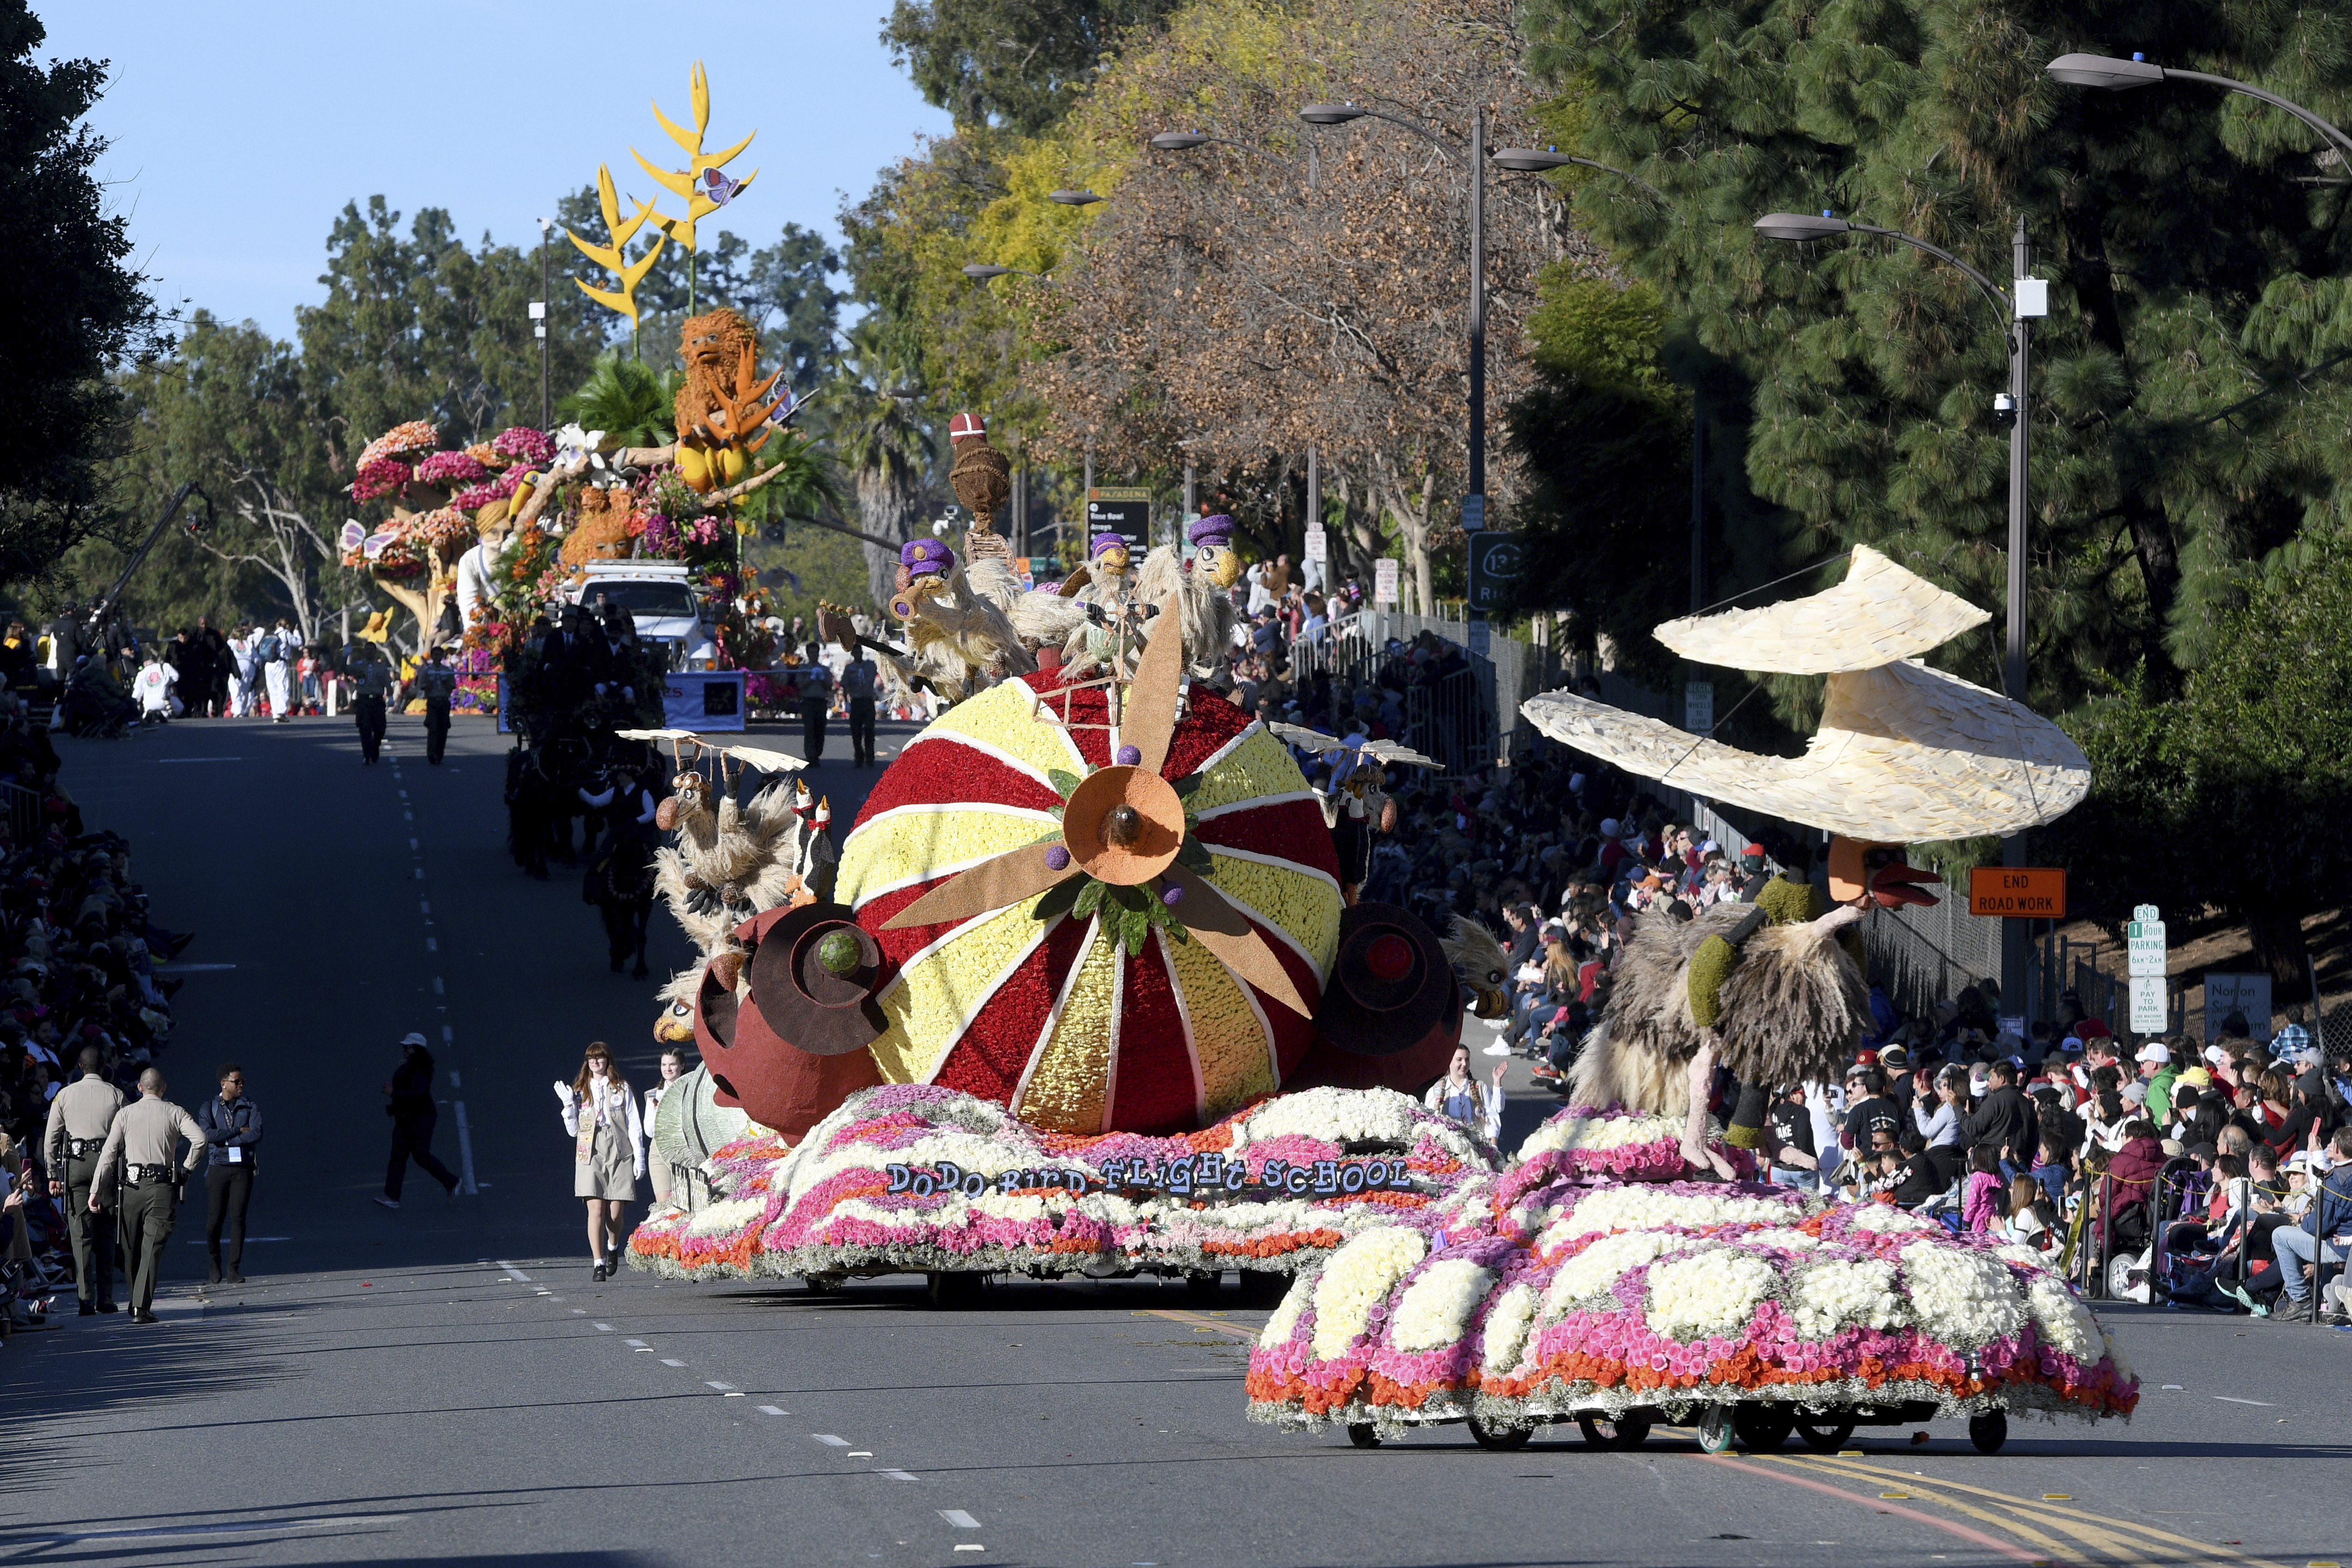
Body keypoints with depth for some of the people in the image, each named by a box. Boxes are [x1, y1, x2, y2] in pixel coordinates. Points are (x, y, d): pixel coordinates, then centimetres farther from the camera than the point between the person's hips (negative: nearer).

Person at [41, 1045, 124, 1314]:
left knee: (81, 1234, 0)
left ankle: (86, 1299, -8)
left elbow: (51, 1139, 6)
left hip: (75, 1163, 0)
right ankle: (105, 1298, 7)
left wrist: (53, 1175, 11)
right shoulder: (116, 1095, 3)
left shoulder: (65, 1095, 7)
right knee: (106, 1234, 8)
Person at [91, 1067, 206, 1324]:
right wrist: (188, 1170, 2)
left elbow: (109, 1153, 2)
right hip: (163, 1187, -1)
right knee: (152, 1249, -4)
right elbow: (200, 1139, -11)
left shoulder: (126, 1114, 8)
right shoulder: (175, 1113, 4)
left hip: (131, 1186, 1)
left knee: (132, 1249, 15)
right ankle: (142, 1307, -14)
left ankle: (135, 1304, 24)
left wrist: (96, 1190, 1)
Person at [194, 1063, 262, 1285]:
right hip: (218, 1168, -1)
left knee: (238, 1218, -6)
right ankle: (215, 1263, 20)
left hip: (243, 1169, 1)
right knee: (215, 1219, -2)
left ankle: (233, 1269, -4)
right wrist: (239, 1131, -10)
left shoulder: (251, 1108, 7)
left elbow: (256, 1134, -9)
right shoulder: (209, 1108, 5)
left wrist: (225, 1139, -10)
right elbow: (208, 1134, -13)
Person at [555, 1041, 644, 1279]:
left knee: (615, 1212, 0)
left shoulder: (622, 1089, 9)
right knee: (596, 1210, -13)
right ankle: (598, 1263, -14)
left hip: (619, 1155, -1)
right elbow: (573, 1130, 12)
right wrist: (569, 1105, -2)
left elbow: (634, 1126, 8)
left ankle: (613, 1248, 31)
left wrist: (639, 1157, 2)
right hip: (591, 1155, 1)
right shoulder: (581, 1091, 13)